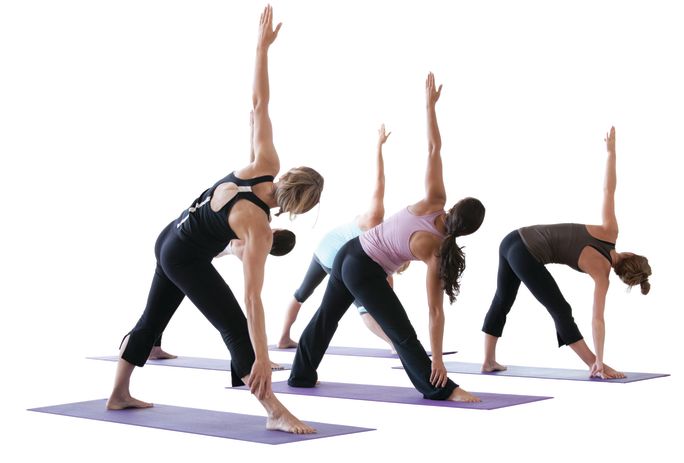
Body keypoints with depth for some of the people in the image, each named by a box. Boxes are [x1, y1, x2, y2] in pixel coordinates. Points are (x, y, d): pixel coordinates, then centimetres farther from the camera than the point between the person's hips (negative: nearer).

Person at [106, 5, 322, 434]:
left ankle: (120, 394, 35)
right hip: (187, 260, -8)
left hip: (169, 240, 8)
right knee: (236, 329, -11)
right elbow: (253, 298, -33)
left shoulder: (265, 165, -17)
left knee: (153, 319, 20)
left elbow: (259, 104, -14)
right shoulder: (259, 228, -30)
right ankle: (276, 413, -15)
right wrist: (263, 359, -33)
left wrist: (263, 47, -9)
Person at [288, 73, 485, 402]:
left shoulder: (433, 201, -14)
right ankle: (442, 390, -2)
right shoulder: (435, 250, -22)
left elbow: (433, 149, -14)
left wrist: (430, 104, -7)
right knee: (403, 335, -1)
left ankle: (301, 375, 40)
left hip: (347, 254, 7)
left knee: (326, 316, 23)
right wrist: (438, 359, -17)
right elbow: (435, 310, -21)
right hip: (366, 274, -7)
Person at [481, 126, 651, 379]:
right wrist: (599, 363, -4)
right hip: (525, 257, -8)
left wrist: (611, 151, 14)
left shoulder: (609, 232, 7)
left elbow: (608, 190, 6)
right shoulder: (602, 272, -5)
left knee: (502, 300, 20)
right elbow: (597, 319, -6)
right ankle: (593, 366, 10)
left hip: (513, 239, 8)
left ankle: (489, 361, 30)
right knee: (561, 311, 3)